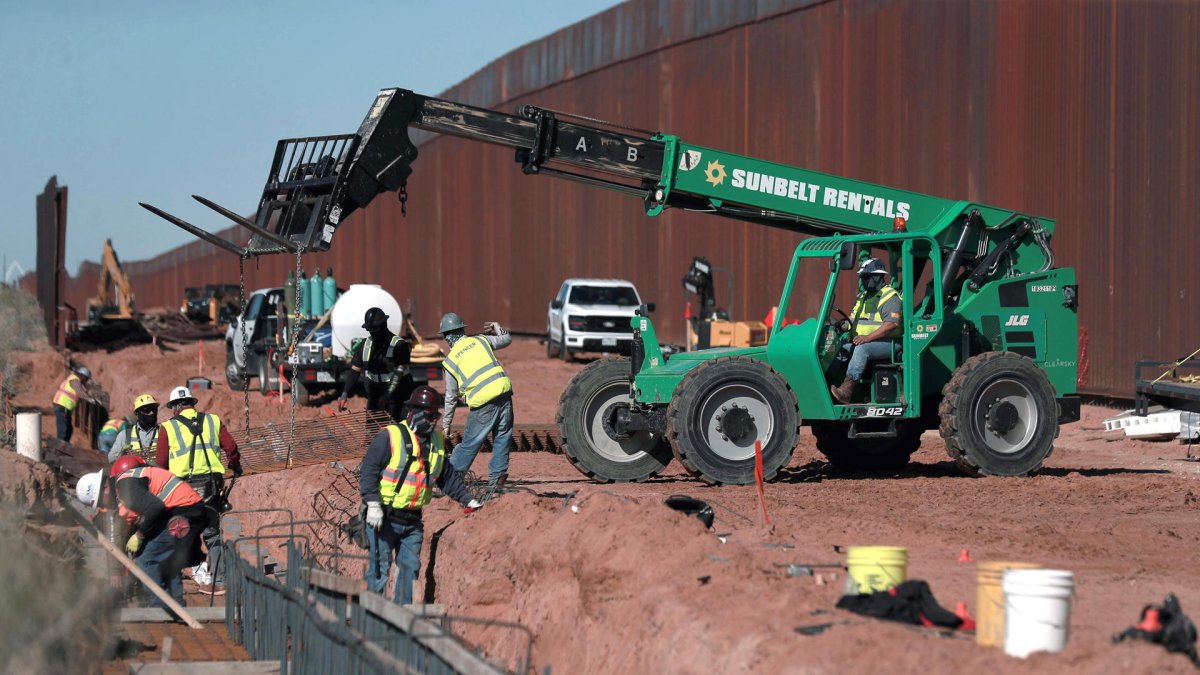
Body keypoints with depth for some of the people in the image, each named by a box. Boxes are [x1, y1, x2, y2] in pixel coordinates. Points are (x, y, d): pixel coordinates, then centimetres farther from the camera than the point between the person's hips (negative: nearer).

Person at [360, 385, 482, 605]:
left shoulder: (436, 442, 11)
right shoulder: (390, 437, -12)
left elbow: (448, 477, 22)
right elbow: (368, 470, -16)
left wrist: (467, 499, 15)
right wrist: (373, 504, -22)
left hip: (412, 519, 7)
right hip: (384, 517, -7)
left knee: (410, 566, 9)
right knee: (380, 567, -5)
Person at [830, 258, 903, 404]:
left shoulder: (890, 297, -7)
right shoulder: (863, 297, 22)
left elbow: (892, 324, -20)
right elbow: (853, 319, 27)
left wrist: (868, 337, -27)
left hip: (886, 344, -9)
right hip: (861, 341, 9)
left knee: (862, 349, -35)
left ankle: (846, 390, -44)